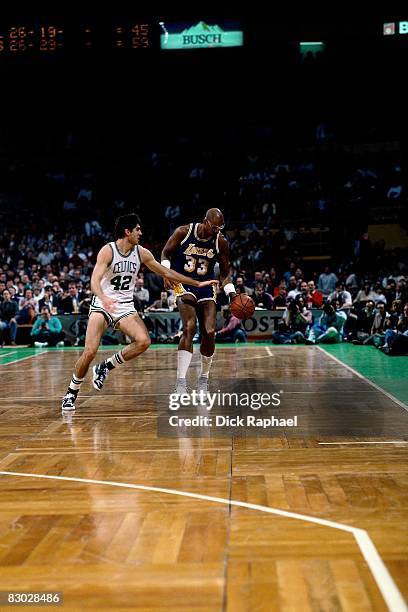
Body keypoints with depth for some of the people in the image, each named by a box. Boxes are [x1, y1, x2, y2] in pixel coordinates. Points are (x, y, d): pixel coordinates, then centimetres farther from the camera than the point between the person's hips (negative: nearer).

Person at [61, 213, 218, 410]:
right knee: (90, 352, -15)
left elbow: (166, 272, 10)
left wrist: (198, 283, 9)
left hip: (126, 307, 4)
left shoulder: (141, 253, 1)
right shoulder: (107, 251, -14)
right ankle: (71, 393, 7)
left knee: (143, 341, -20)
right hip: (103, 305, -4)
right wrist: (104, 298, -47)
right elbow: (95, 281, -25)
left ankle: (105, 367, 1)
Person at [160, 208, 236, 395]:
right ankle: (180, 382, -20)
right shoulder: (183, 232, -12)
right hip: (184, 284, -3)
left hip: (206, 288, 3)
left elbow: (224, 273, 5)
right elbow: (166, 253, 2)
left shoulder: (221, 242, -5)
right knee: (189, 328, -22)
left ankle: (204, 378, 16)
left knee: (209, 333, -6)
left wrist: (232, 293, -11)